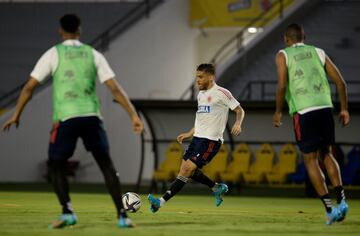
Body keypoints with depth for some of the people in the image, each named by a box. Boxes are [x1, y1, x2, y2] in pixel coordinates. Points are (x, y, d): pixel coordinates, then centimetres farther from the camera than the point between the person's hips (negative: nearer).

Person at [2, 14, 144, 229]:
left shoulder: (53, 54, 5)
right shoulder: (94, 55, 10)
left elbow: (30, 86, 2)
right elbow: (115, 88, 4)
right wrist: (134, 116, 4)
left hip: (65, 117, -2)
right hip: (91, 116, 2)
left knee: (56, 166, 14)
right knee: (106, 165, 12)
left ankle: (67, 211, -6)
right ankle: (122, 215, 5)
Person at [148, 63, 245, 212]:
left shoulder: (221, 93, -8)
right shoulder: (201, 95, 17)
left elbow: (240, 110, -5)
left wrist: (238, 124, -24)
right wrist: (189, 134, 24)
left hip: (211, 141, -9)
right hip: (197, 138, 9)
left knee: (187, 169, -14)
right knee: (186, 170, 8)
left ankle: (162, 201, -17)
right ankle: (217, 188, 24)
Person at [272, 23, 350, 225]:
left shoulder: (283, 55, 7)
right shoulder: (318, 52, 17)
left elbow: (282, 85, -7)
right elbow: (340, 82, 11)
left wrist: (278, 112, 4)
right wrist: (344, 109, 18)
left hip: (304, 112, -4)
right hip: (325, 108, 4)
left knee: (311, 160, 4)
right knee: (326, 154, 19)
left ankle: (330, 208, -4)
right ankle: (341, 199, 2)